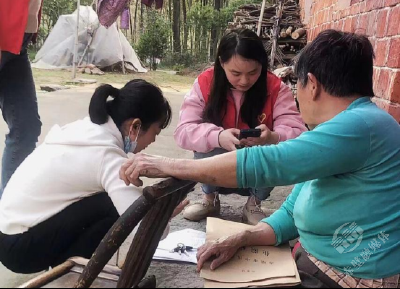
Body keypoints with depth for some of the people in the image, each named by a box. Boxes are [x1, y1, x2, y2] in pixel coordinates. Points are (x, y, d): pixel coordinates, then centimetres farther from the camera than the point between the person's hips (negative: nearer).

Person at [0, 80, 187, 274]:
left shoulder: (88, 129, 0)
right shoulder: (107, 156, -25)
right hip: (20, 248, -8)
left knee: (118, 198, 5)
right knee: (116, 206, -18)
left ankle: (65, 262, 12)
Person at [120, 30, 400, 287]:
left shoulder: (362, 125, -20)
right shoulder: (337, 133, 10)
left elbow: (265, 164, -28)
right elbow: (291, 214, 8)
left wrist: (170, 166, -22)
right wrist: (238, 240, -7)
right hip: (315, 261, 7)